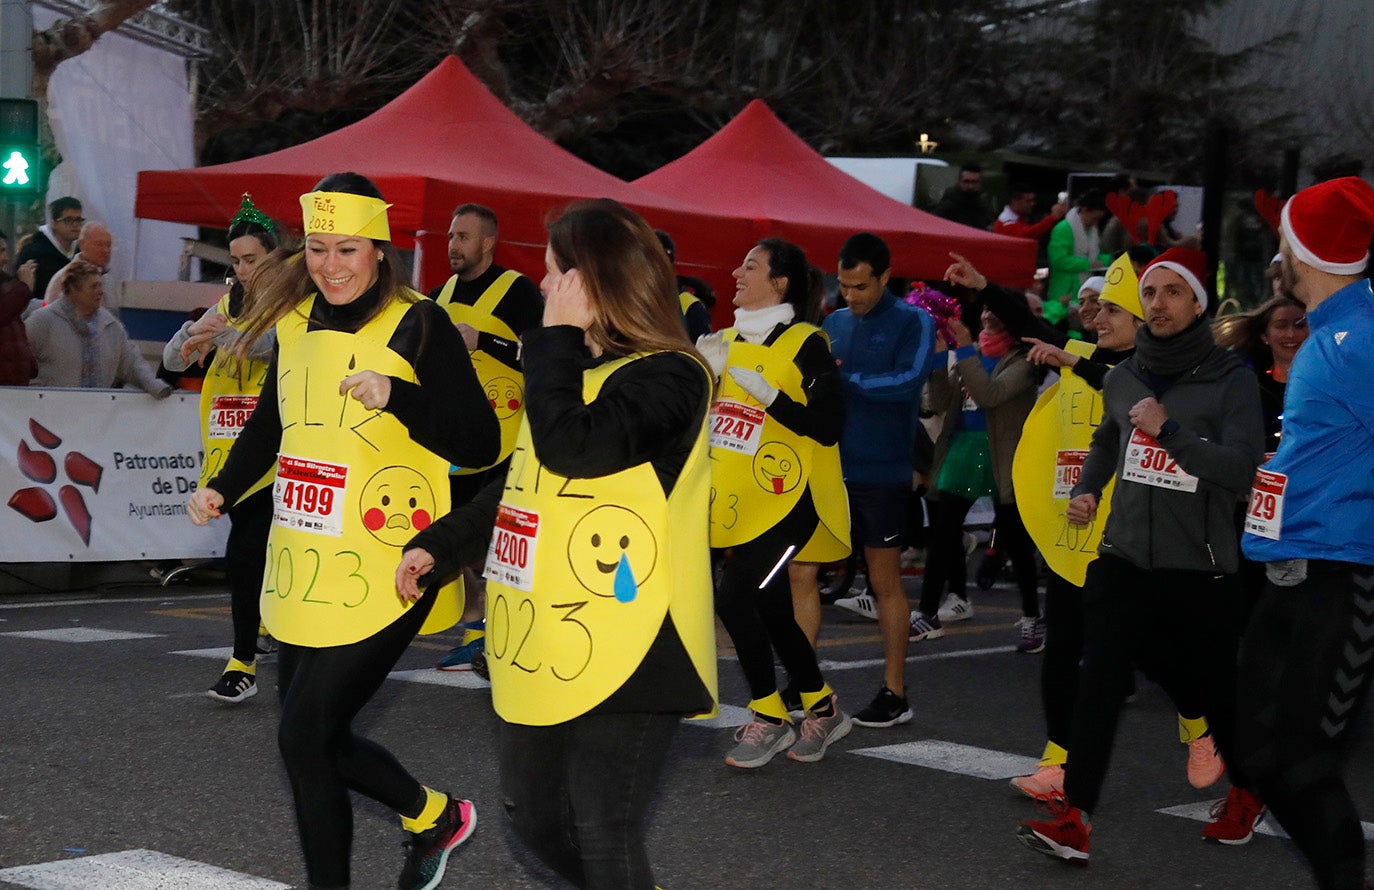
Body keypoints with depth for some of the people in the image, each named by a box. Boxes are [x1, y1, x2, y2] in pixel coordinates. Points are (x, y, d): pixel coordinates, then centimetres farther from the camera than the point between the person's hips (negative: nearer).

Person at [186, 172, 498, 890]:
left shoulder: (419, 326, -10)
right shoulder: (295, 320, 8)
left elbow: (481, 445, -13)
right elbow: (271, 421, 23)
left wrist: (397, 395, -25)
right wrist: (223, 487, 7)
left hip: (382, 574, -7)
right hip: (302, 568, 7)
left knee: (305, 733, -8)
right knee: (318, 733, 14)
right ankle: (434, 815, 38)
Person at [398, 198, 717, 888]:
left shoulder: (668, 377, -14)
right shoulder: (580, 368, 15)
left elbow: (568, 446, -28)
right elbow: (521, 483, 23)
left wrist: (557, 336, -17)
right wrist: (438, 544, 16)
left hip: (620, 652, -9)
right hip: (542, 647, 9)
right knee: (535, 818, 18)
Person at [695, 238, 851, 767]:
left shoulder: (805, 344, -10)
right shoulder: (727, 341, 9)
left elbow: (828, 426, -18)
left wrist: (753, 383, -21)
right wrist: (703, 368, -2)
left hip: (785, 500, -7)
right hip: (735, 502, 7)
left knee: (735, 598, -16)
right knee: (771, 612, 12)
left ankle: (769, 718, 0)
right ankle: (824, 709, 29)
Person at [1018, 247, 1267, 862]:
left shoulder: (1231, 381, -7)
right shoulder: (1123, 378, 9)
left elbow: (1241, 469, -18)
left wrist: (1169, 430, -26)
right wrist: (1087, 490, 13)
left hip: (1201, 565, -3)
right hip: (1124, 555, 3)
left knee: (1219, 691, 10)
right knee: (1098, 683, -11)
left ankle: (1246, 793, 37)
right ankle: (1073, 819, -15)